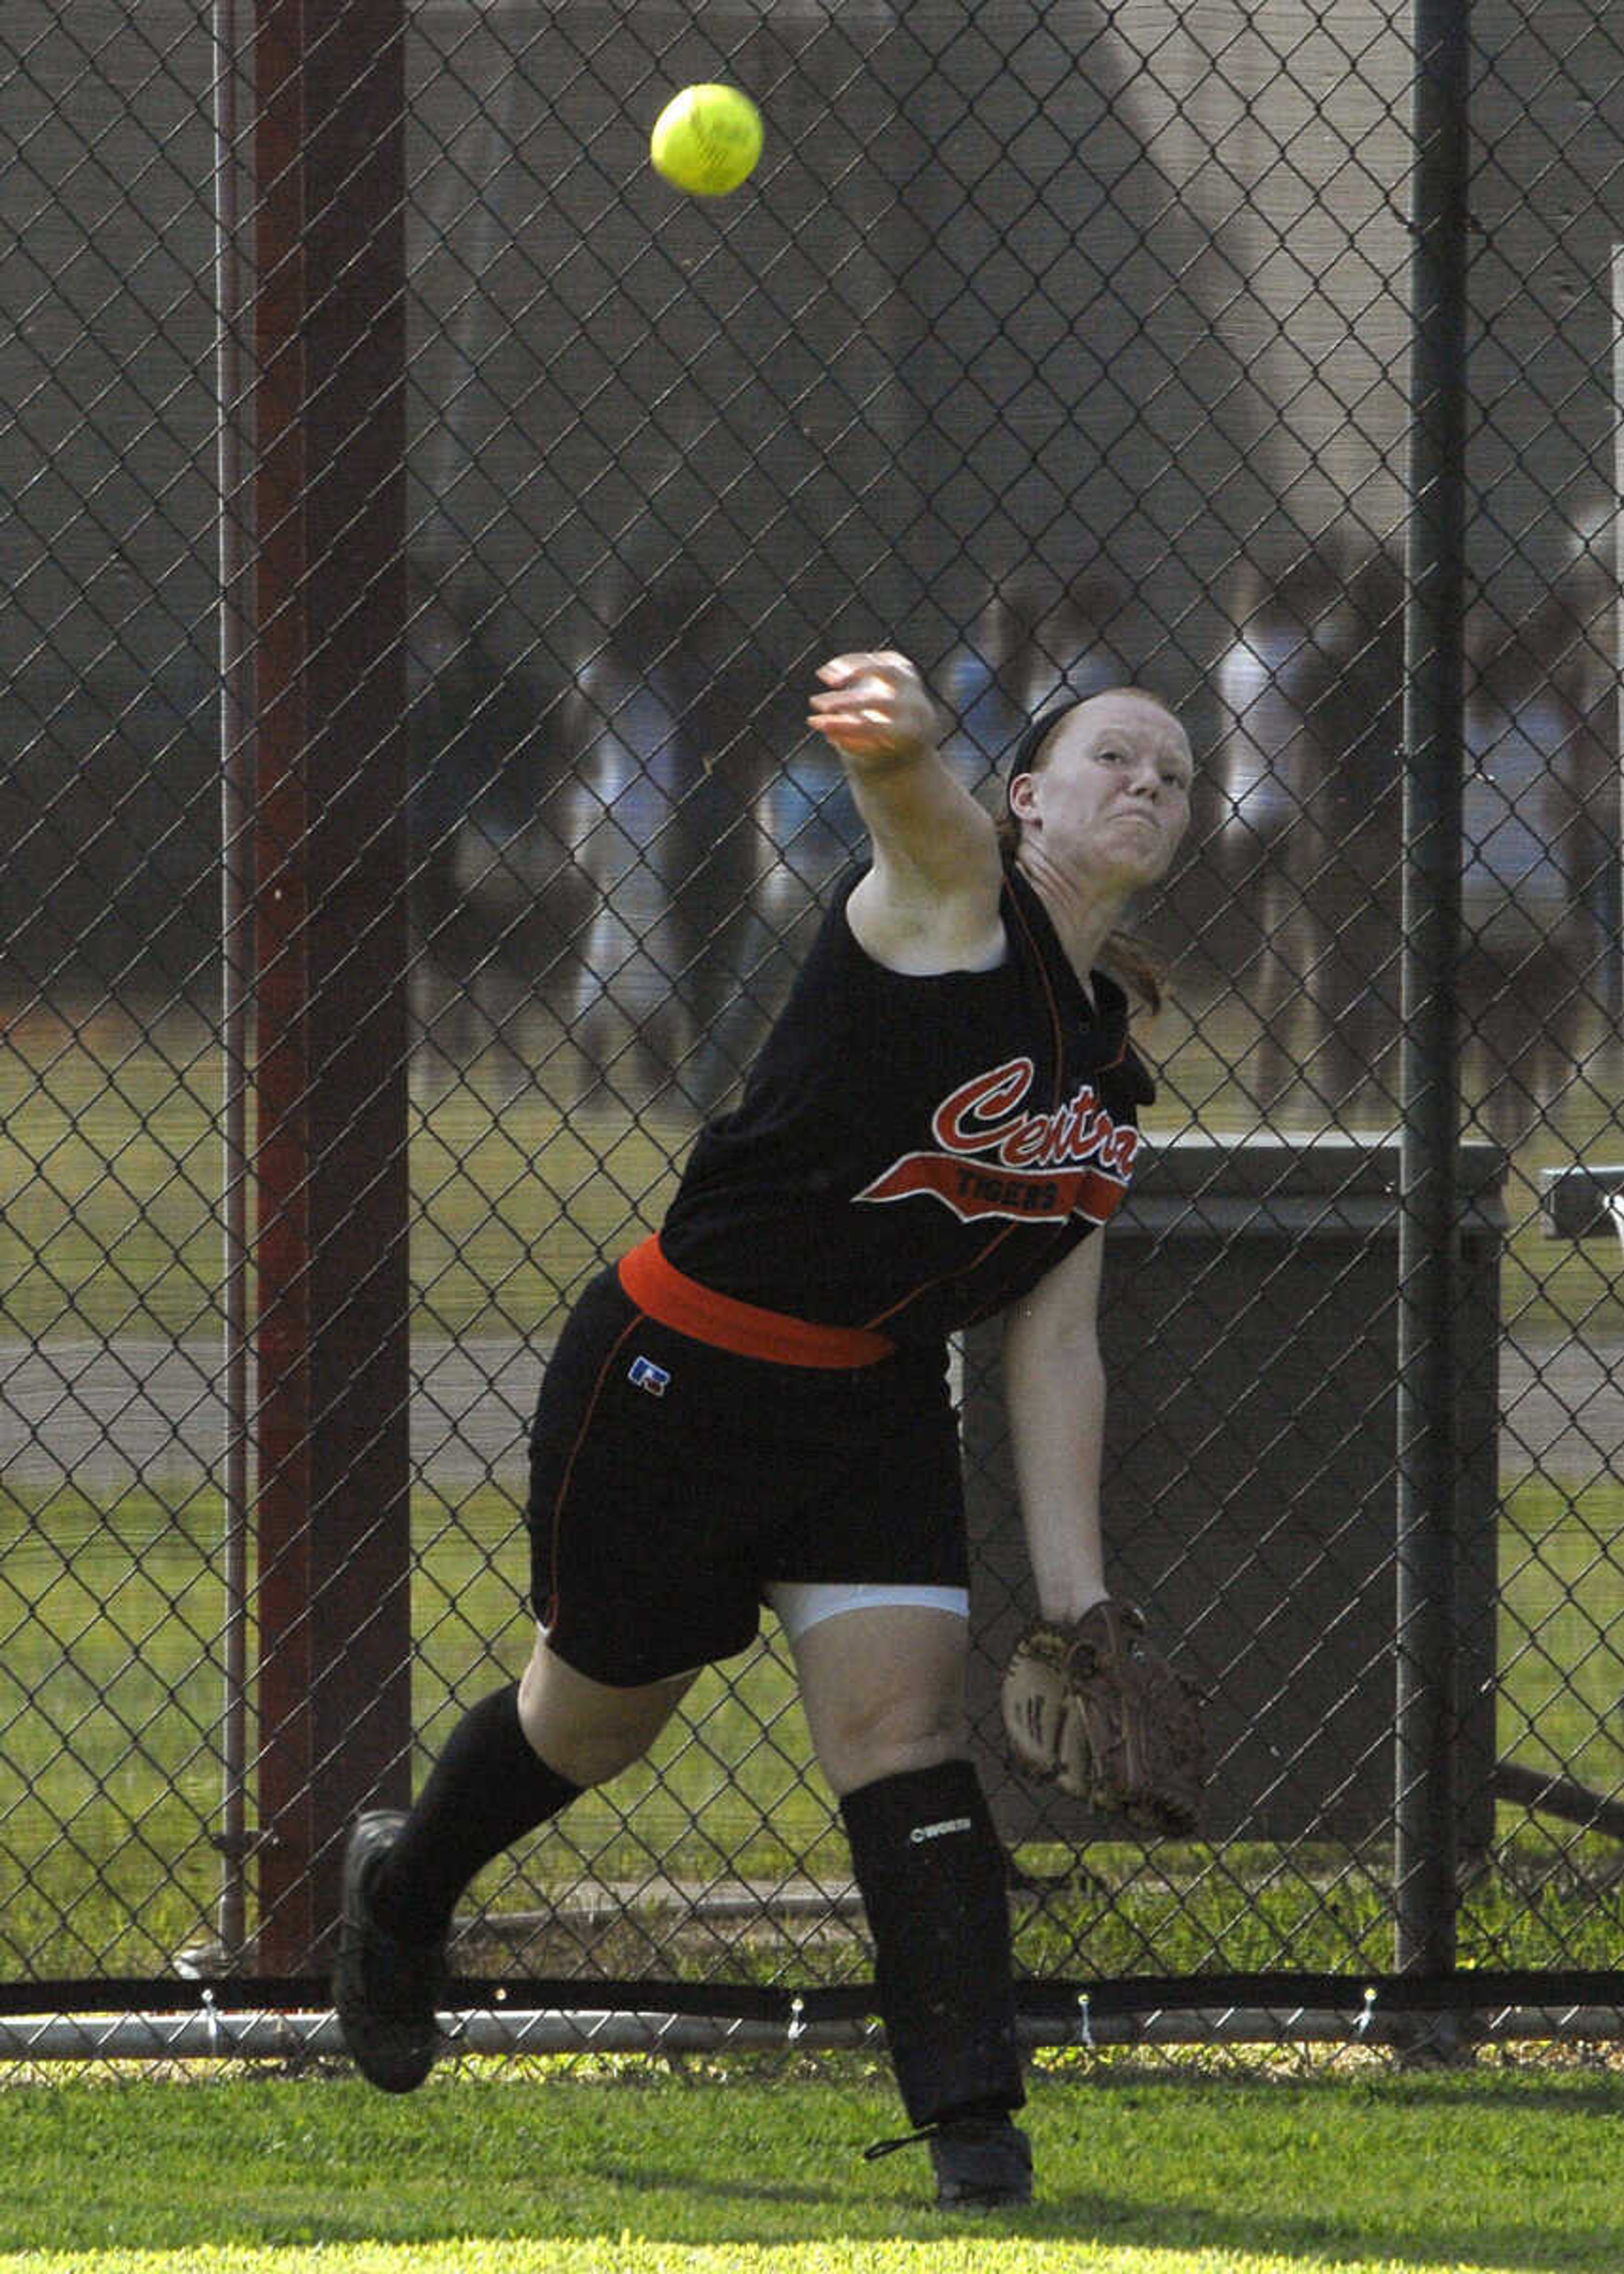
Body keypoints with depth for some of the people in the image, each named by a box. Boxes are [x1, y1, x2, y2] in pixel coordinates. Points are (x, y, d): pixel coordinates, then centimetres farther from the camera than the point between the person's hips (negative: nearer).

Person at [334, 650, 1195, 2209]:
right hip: (672, 1374, -5)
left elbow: (1054, 1345, 8)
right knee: (599, 1713, 14)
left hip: (875, 1407, 5)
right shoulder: (955, 899, -15)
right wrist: (892, 726, -67)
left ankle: (973, 2121, -13)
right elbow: (915, 802, -41)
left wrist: (1072, 1589, -1)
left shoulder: (1109, 1079, 6)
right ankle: (404, 1888, 45)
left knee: (904, 1726, -11)